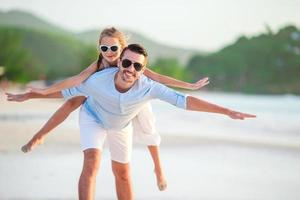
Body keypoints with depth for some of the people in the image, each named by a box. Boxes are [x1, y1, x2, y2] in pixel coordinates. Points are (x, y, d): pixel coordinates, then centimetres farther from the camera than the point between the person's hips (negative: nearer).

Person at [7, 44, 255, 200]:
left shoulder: (148, 87, -38)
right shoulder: (99, 80, -38)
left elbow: (184, 100, -42)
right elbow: (68, 92, -22)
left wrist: (228, 112, -46)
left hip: (121, 124, 2)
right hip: (93, 117, -2)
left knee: (122, 173, 13)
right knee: (92, 163, -24)